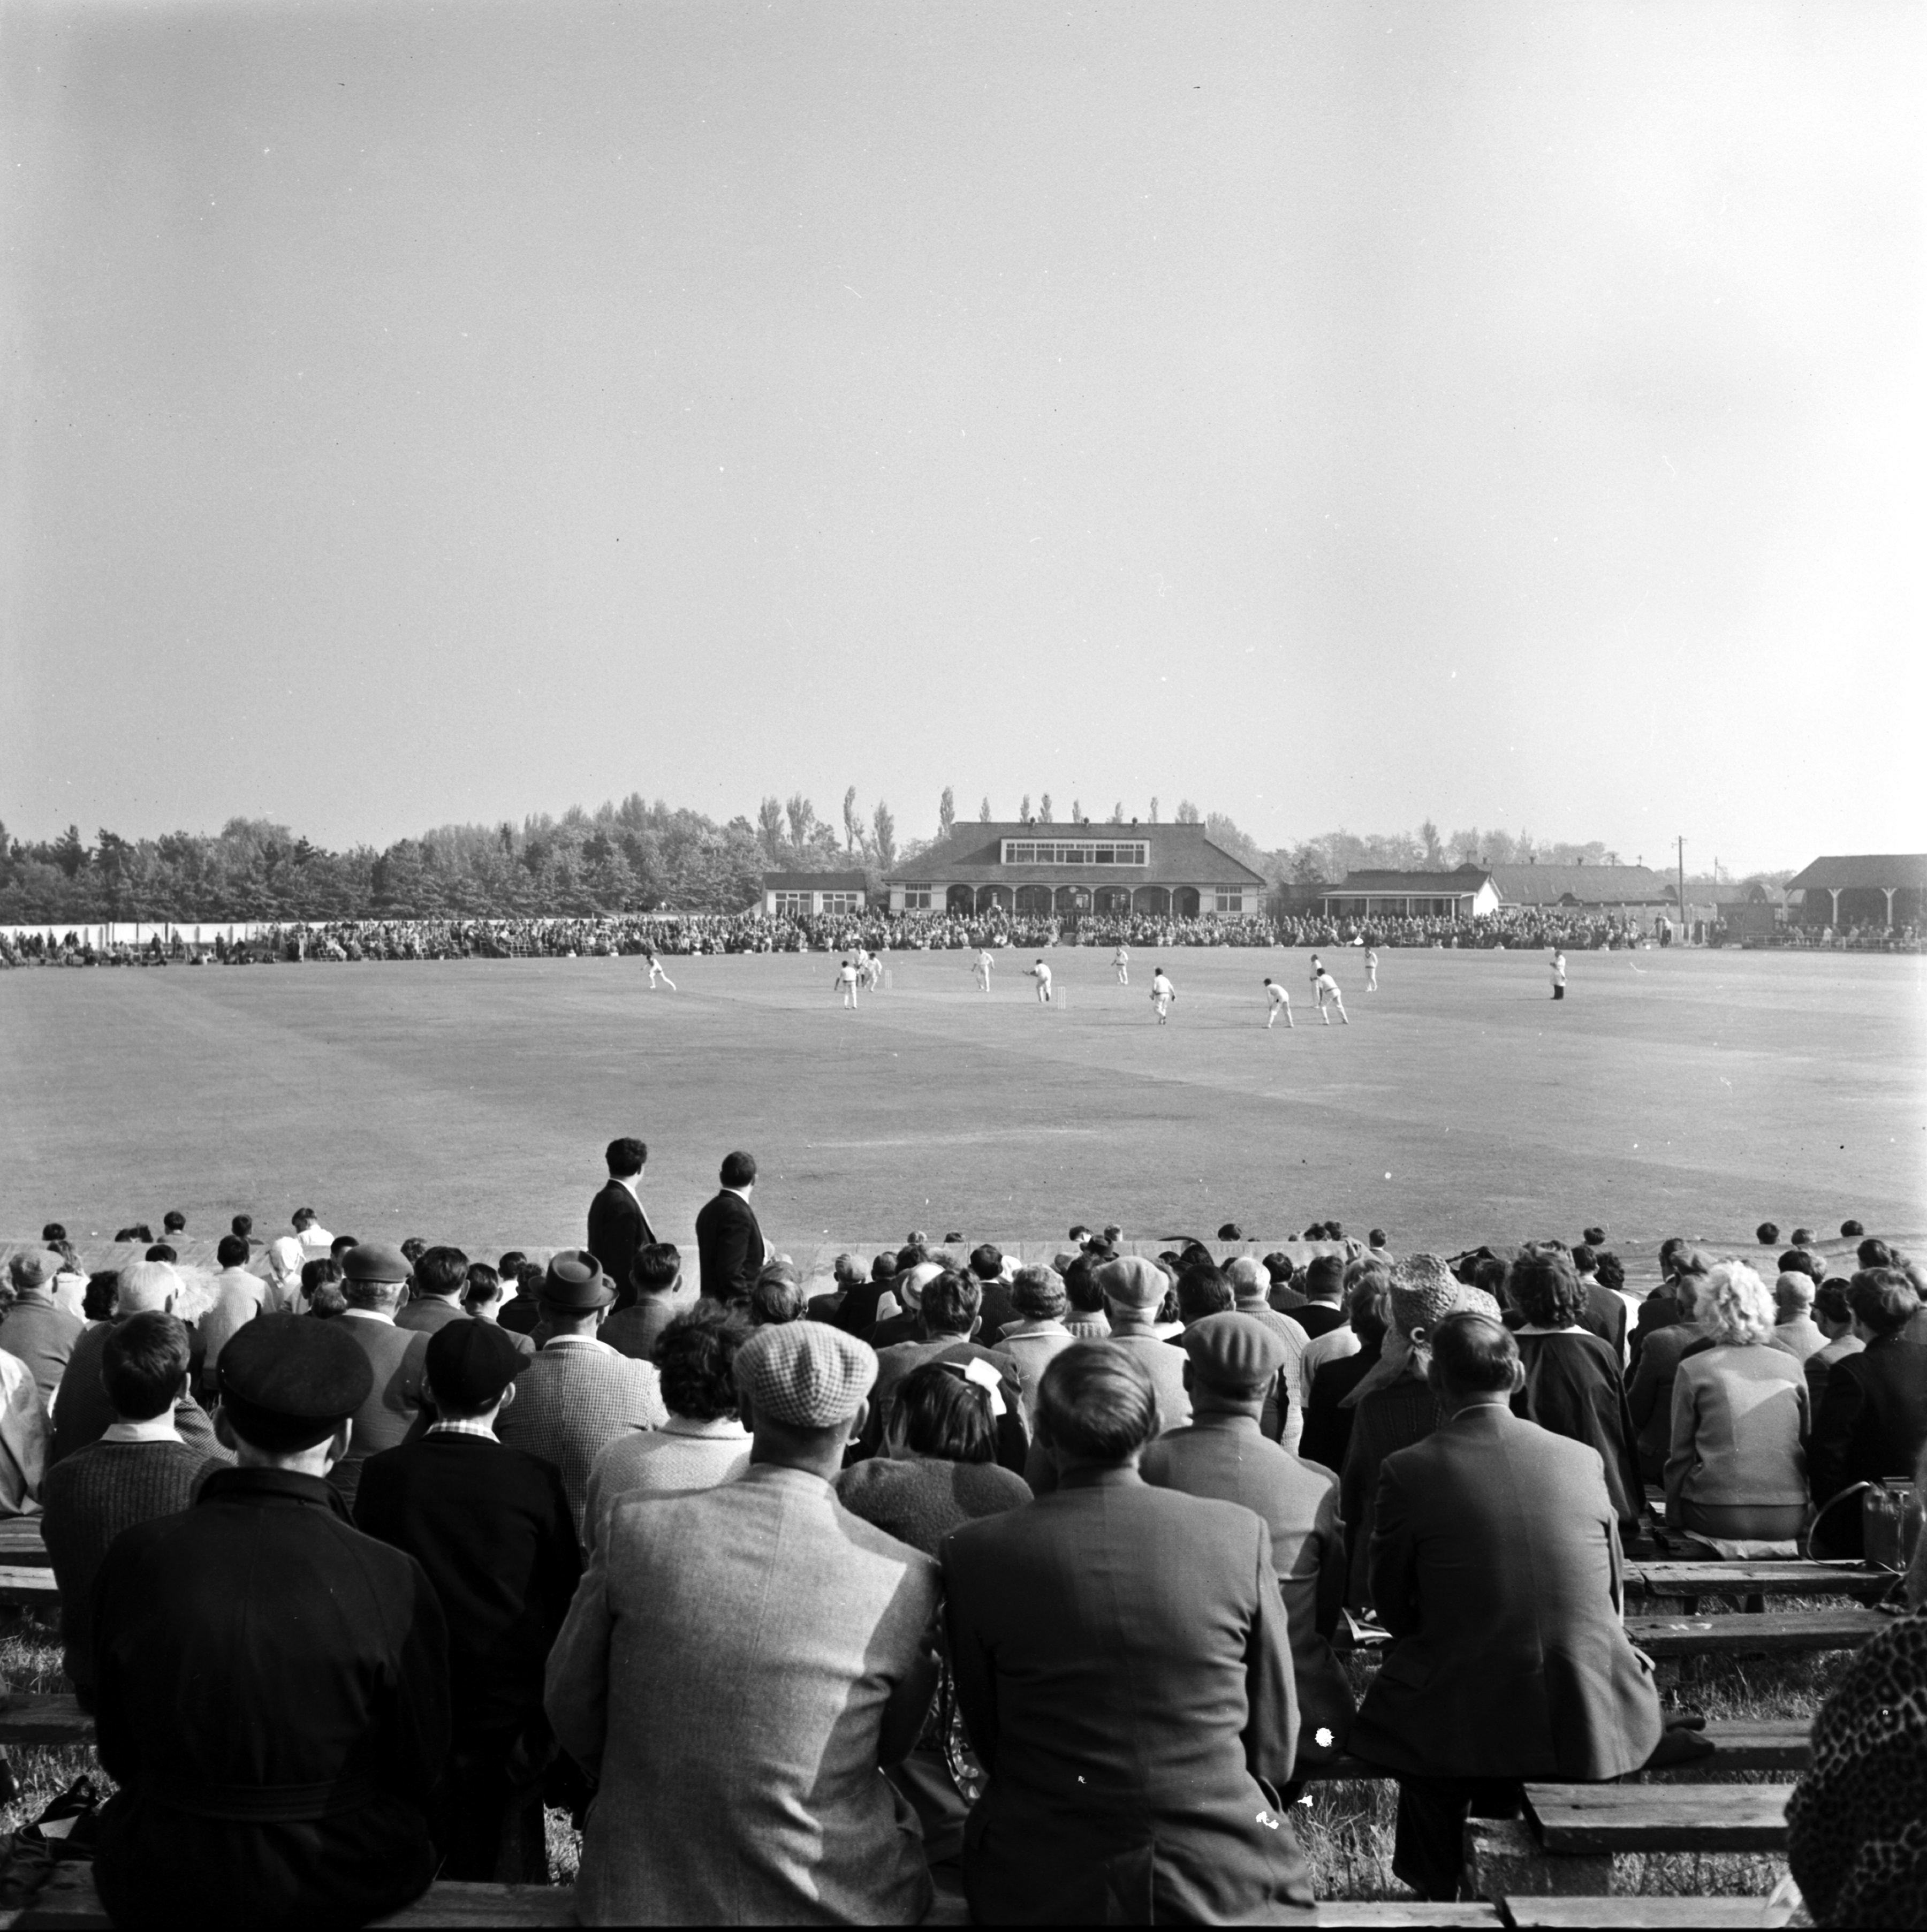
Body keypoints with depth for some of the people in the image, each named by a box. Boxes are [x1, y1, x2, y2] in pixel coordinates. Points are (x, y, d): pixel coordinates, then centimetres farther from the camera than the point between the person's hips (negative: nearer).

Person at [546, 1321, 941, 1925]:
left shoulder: (634, 1530, -13)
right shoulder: (906, 1581, -15)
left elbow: (571, 1707, 0)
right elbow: (893, 1748, 2)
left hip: (640, 1897, 2)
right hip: (828, 1900, -1)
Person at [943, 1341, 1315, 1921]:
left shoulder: (976, 1552, -10)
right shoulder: (1241, 1533, -9)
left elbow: (986, 1738, 3)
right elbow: (1276, 1744, 1)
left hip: (1043, 1890, 0)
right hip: (1227, 1883, 0)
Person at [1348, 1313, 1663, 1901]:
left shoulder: (1409, 1472, -9)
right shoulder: (1584, 1460, 1)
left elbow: (1391, 1608, 2)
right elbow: (1611, 1595, 12)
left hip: (1465, 1729, -3)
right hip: (1592, 1725, 3)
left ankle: (1438, 1896, 43)